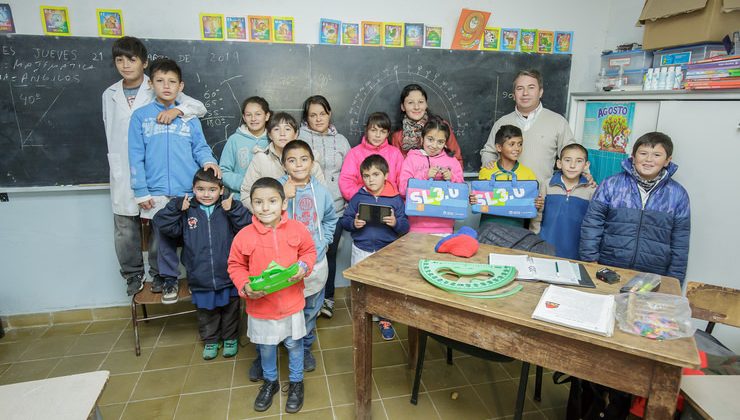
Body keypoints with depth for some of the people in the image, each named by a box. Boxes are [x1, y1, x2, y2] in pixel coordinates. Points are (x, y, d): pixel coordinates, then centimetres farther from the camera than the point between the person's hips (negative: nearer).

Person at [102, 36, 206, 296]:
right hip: (123, 176, 3)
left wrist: (177, 109, -24)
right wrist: (118, 169, 12)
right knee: (125, 230, 8)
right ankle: (133, 274, 28)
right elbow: (112, 135, 17)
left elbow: (199, 107, -6)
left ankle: (159, 274, 24)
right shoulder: (109, 95, 11)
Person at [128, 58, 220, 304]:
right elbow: (136, 157, 3)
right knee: (164, 239, 8)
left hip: (190, 191, 0)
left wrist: (208, 161, -16)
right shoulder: (140, 116, 6)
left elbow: (200, 147, 7)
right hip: (157, 193, 0)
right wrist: (141, 192, -2)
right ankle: (169, 279, 26)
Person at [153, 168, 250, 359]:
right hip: (201, 279, 2)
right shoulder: (187, 211, -1)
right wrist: (176, 207, -15)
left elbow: (248, 227, -18)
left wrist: (233, 209, -29)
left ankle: (230, 338, 40)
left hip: (228, 277, -1)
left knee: (230, 311, 19)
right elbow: (164, 225, -6)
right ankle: (210, 340, 42)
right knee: (206, 314, 20)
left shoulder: (229, 209, -7)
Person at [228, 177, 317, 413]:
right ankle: (270, 381, 48)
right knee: (266, 348, 21)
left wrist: (304, 266, -16)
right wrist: (245, 286, -17)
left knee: (294, 344, 18)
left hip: (291, 303, 0)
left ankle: (296, 382, 43)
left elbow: (309, 252, 3)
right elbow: (235, 266, -2)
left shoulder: (297, 229, -11)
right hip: (260, 306, 0)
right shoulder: (244, 236, -14)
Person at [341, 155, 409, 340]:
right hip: (361, 250, 1)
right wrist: (353, 223, -20)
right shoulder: (358, 197, -2)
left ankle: (384, 318, 31)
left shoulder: (395, 199, -6)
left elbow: (405, 226, -6)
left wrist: (396, 223, -27)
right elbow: (344, 219, 0)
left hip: (387, 250, -1)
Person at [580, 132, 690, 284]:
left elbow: (680, 243, 6)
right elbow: (592, 225, -3)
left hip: (652, 278, 1)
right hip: (607, 272, -1)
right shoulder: (612, 184, -3)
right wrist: (590, 266, -6)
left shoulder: (678, 195, 3)